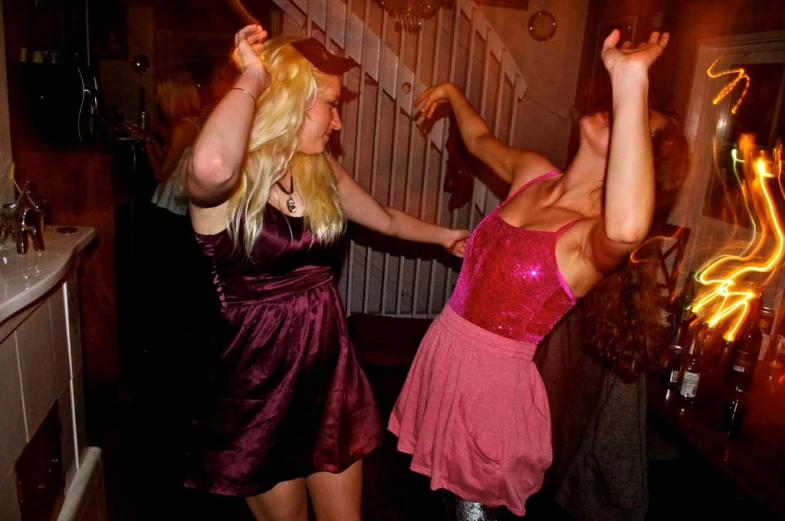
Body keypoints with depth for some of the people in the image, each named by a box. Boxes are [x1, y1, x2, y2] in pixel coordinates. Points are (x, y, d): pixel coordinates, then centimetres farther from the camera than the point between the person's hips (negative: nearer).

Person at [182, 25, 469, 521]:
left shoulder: (321, 170, 1)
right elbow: (210, 166, -45)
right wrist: (253, 78, -29)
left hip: (330, 364, 5)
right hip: (260, 375, -5)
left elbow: (386, 219, 19)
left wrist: (445, 235, 27)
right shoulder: (229, 182, -18)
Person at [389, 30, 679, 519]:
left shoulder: (595, 234, -21)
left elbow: (628, 228, -48)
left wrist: (632, 80, -46)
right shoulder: (532, 172, 0)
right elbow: (480, 140, 23)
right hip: (441, 352, 6)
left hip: (492, 382, -6)